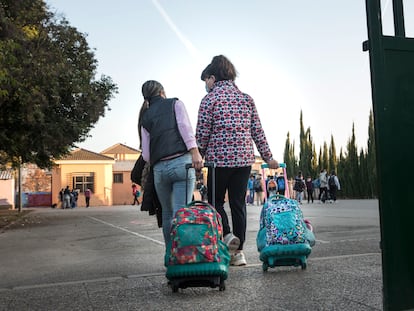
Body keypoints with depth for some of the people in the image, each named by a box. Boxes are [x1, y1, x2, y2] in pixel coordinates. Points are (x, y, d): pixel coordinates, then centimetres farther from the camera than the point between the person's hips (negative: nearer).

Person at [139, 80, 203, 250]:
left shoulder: (145, 117, 20)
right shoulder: (175, 103, 14)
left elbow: (146, 155, 13)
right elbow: (184, 126, -6)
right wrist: (195, 152, -16)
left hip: (159, 168, 3)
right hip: (182, 162, -3)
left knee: (167, 213, 16)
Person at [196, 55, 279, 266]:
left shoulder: (210, 99, -3)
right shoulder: (246, 98, 11)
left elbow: (202, 134, -6)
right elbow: (258, 131, 10)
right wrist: (268, 157, 15)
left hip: (219, 158, -5)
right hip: (245, 157, 5)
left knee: (215, 200, 11)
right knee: (238, 203, 8)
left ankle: (227, 235, -10)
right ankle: (238, 251, 11)